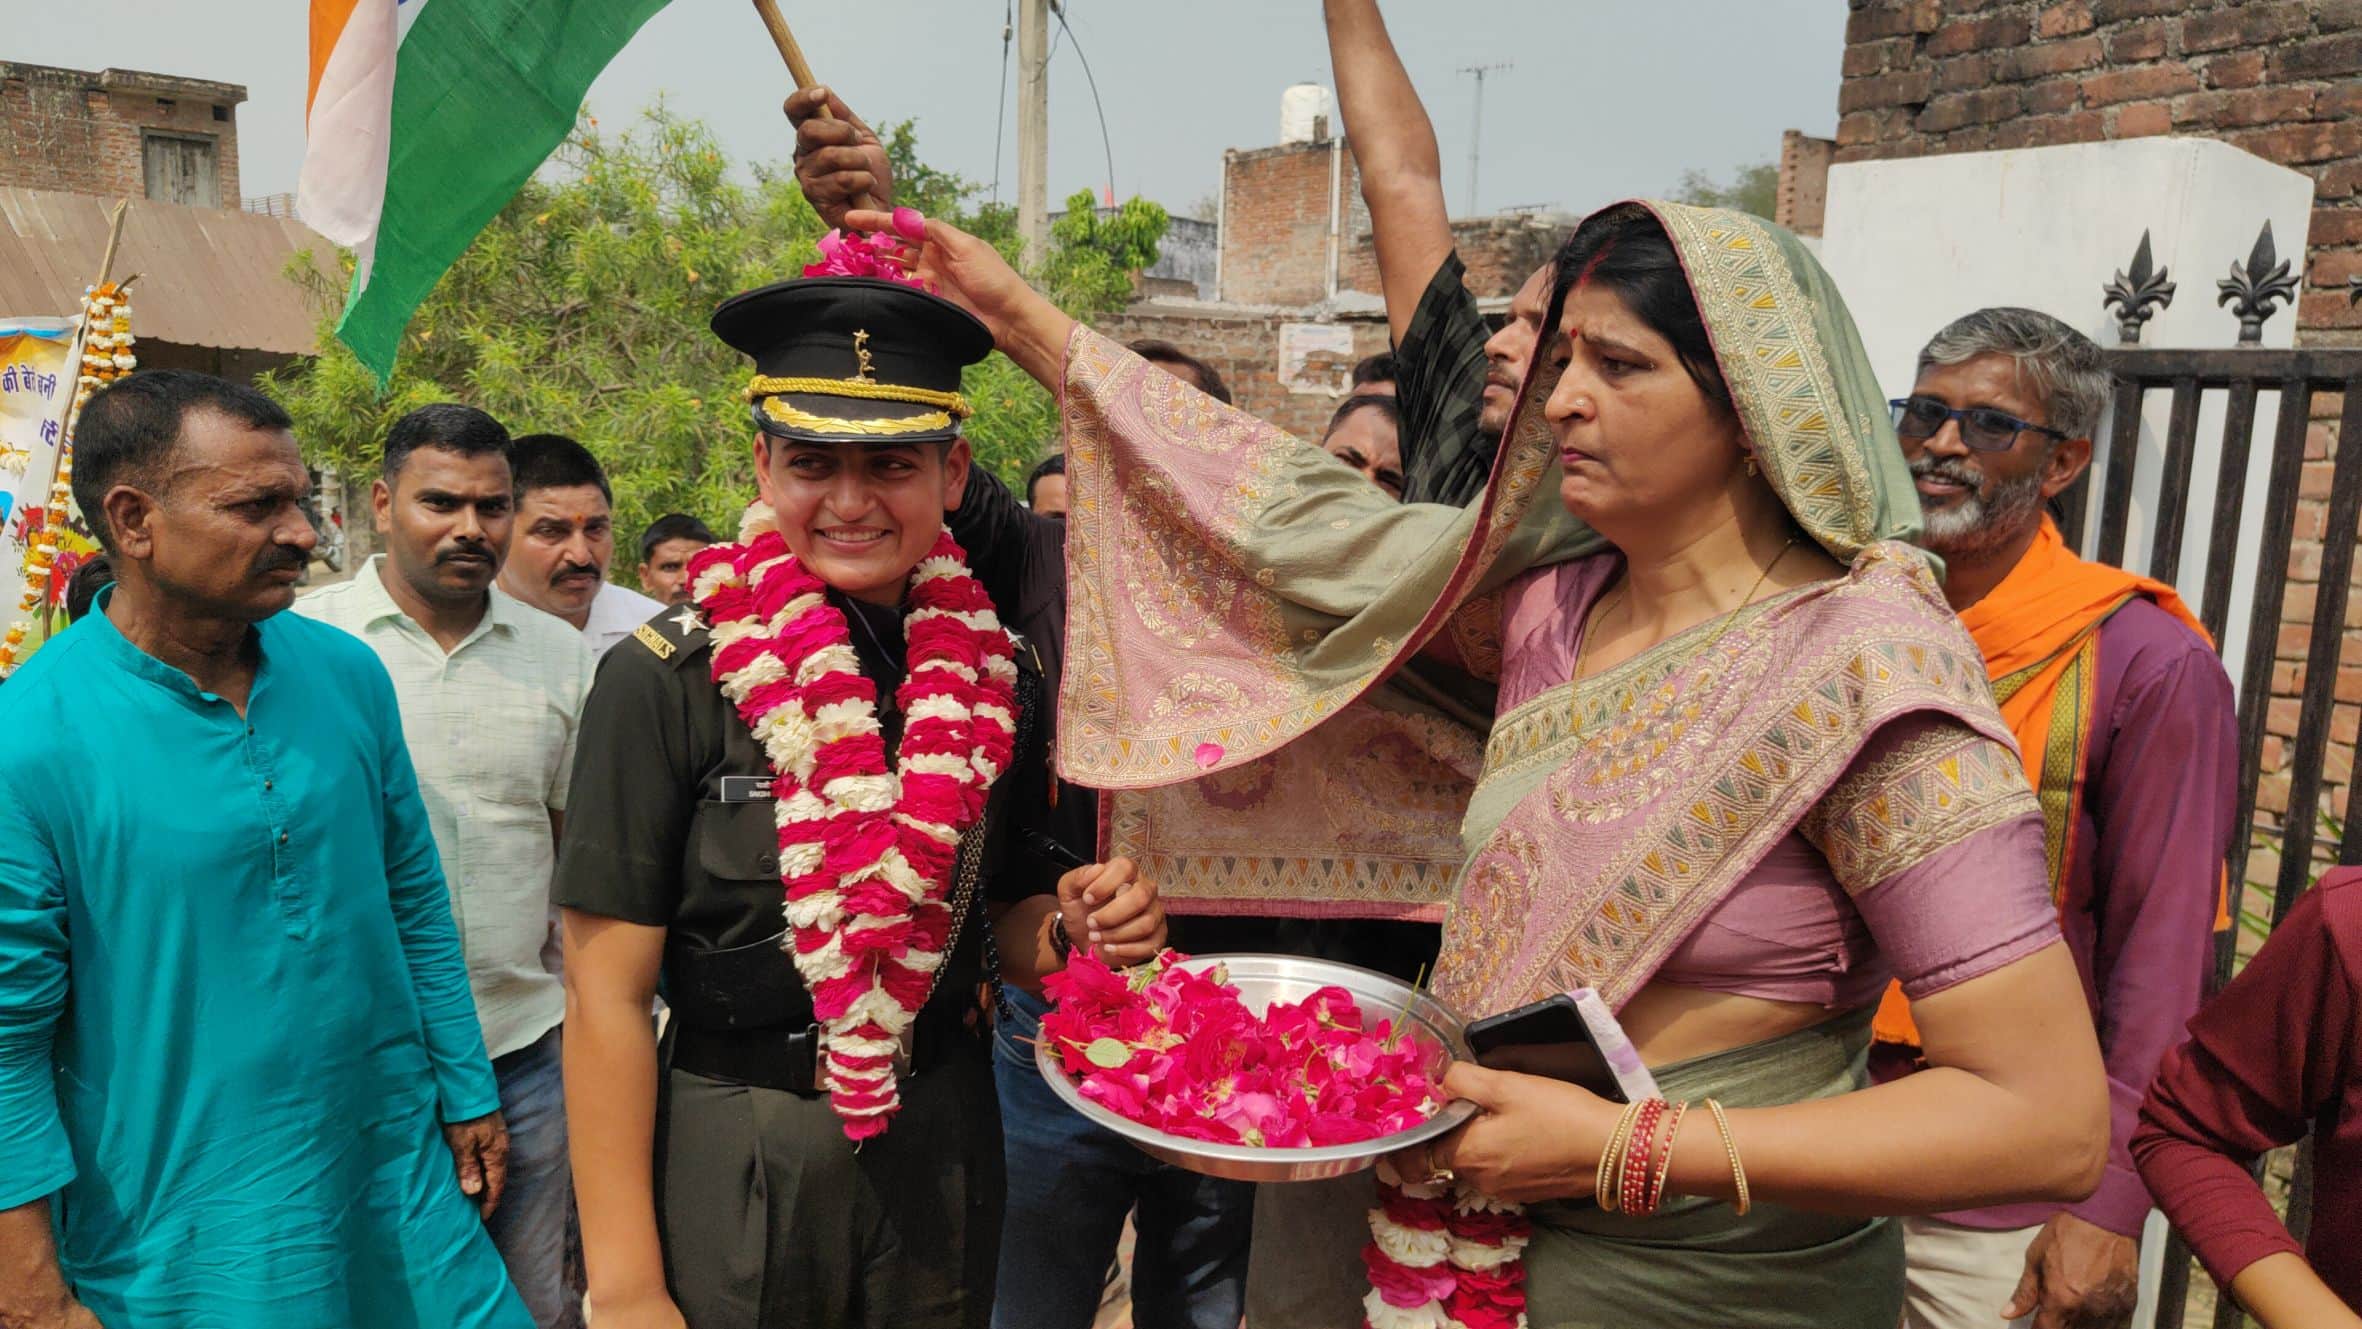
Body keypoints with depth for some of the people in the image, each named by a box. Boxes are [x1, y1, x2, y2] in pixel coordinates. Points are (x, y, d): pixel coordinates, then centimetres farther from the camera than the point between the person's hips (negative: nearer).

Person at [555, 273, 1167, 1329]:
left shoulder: (996, 674, -3)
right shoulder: (668, 678, -15)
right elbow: (607, 994, -13)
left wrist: (1073, 927, -13)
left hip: (946, 1150, 4)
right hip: (734, 1158, -3)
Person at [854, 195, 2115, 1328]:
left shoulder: (1864, 667, -22)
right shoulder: (1551, 594, -3)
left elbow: (2053, 1123, -23)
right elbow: (1299, 525, 1)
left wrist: (1623, 1147, -26)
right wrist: (1019, 315, 3)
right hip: (1505, 1225, 6)